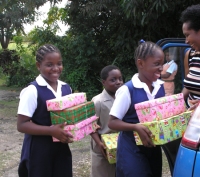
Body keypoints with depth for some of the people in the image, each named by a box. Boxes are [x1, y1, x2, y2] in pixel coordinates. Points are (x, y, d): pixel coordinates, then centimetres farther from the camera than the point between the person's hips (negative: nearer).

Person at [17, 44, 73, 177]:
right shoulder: (32, 91, -15)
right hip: (39, 150, -5)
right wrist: (51, 130, -26)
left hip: (61, 148, 6)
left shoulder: (66, 88, 4)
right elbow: (22, 125, -17)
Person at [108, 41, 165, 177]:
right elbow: (112, 122, -15)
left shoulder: (161, 87, 0)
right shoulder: (127, 90, -18)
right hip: (132, 150, -6)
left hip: (154, 147, 6)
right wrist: (136, 127, -30)